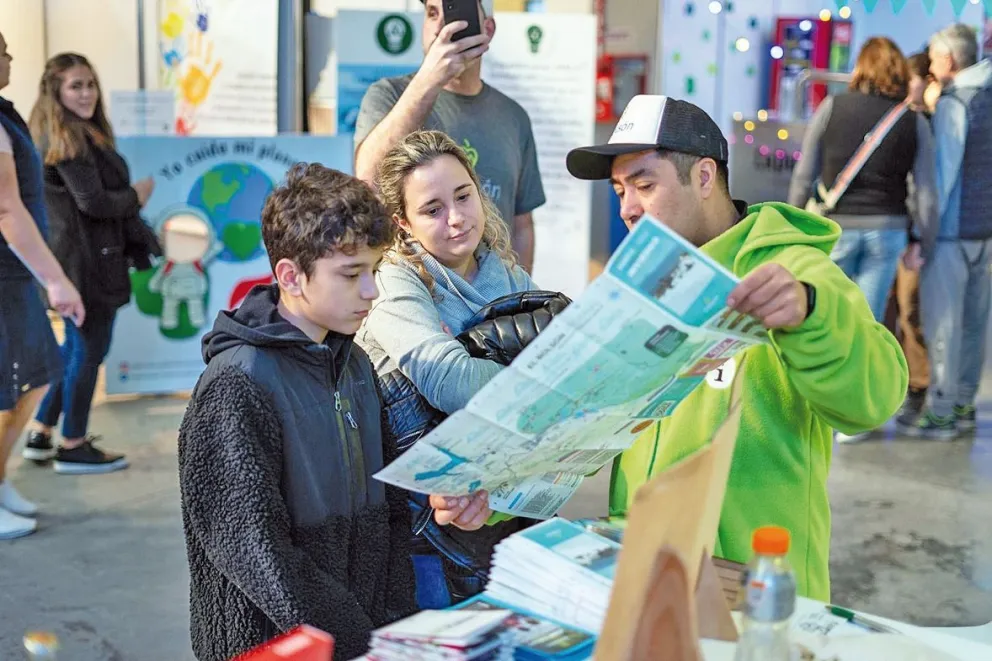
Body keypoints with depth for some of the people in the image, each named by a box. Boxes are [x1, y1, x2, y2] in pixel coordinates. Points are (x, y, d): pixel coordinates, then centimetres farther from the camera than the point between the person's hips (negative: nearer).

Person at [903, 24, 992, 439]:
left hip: (953, 232, -8)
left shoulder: (953, 104, -12)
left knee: (942, 324, -3)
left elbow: (942, 174, -16)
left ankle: (940, 413, 1)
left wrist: (925, 231, -13)